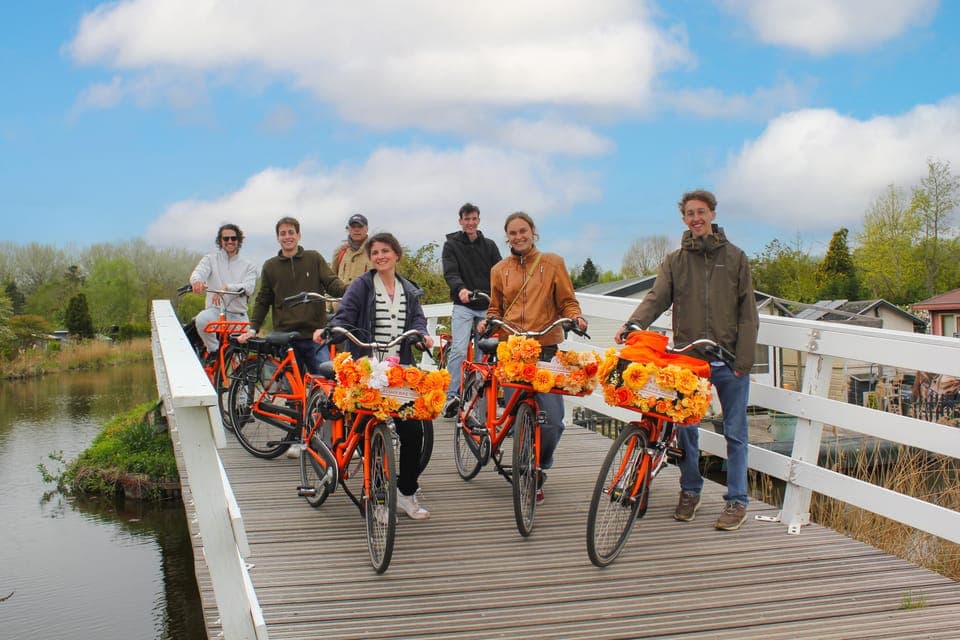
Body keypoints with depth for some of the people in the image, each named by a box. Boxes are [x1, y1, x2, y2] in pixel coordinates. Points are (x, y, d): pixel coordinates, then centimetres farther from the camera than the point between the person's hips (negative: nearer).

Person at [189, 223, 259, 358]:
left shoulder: (248, 266, 9)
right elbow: (198, 272, -11)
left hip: (238, 315, 1)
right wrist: (197, 280, -39)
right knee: (202, 319, -35)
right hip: (215, 310, -1)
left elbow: (249, 288, -9)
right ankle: (214, 352, -14)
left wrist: (226, 287, -28)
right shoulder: (210, 259, 9)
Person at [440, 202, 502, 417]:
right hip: (463, 306, -3)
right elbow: (450, 272, -10)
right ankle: (451, 396, -14)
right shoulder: (452, 244, 4)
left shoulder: (489, 245, 12)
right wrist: (460, 288, -31)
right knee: (459, 350, -17)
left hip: (487, 306, 3)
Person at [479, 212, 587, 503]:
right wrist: (488, 322, 0)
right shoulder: (499, 270, 15)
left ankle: (539, 468, 16)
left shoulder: (553, 263, 9)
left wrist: (575, 317, -10)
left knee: (552, 420, -10)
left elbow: (567, 301, 10)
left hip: (546, 350, -2)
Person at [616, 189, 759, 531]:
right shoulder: (674, 261, 8)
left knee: (735, 432, 4)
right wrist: (632, 324, -25)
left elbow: (747, 313, 2)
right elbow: (657, 297, -5)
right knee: (686, 428, 7)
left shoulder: (734, 257, 5)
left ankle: (737, 501, 13)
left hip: (729, 361, -1)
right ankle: (689, 492, 24)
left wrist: (743, 360, -6)